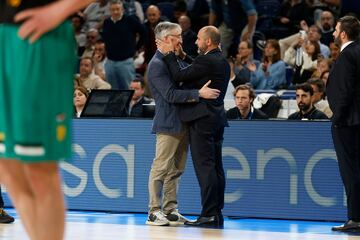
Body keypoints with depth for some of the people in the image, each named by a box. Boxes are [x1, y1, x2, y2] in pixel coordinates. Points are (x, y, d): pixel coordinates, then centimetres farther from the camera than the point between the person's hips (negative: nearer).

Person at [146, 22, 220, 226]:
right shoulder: (157, 65, -11)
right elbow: (170, 94, -19)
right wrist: (199, 94, -22)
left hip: (182, 122, 9)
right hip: (169, 123, -9)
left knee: (176, 170, 10)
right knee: (161, 168, -6)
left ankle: (170, 210, 15)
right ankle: (154, 212, -3)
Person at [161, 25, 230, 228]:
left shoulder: (206, 61, -15)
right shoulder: (223, 62, 14)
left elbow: (179, 76, -13)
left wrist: (170, 55, -1)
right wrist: (182, 56, 20)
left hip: (202, 118, -10)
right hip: (217, 118, 10)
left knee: (205, 166, -10)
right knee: (216, 167, 9)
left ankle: (209, 215, -13)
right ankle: (217, 213, 11)